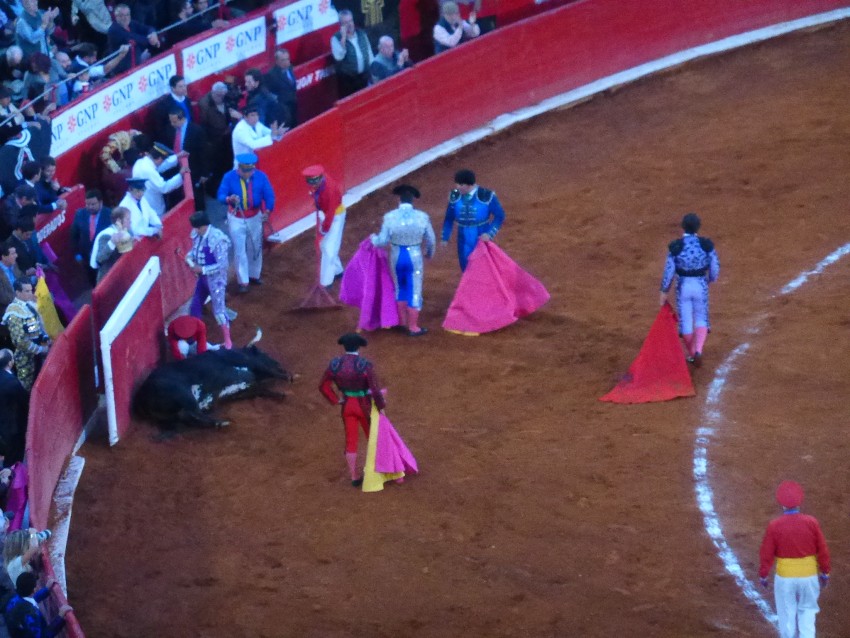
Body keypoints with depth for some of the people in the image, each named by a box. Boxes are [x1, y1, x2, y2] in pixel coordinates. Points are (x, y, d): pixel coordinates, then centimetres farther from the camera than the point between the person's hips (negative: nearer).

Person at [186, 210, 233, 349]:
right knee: (195, 307, 18)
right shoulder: (197, 235, -5)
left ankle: (228, 342, 12)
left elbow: (222, 264, -26)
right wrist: (190, 257, -8)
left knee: (218, 309, -2)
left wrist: (202, 269, -26)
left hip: (215, 279, -8)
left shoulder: (218, 239, -28)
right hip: (203, 277, 8)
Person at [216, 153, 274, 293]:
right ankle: (243, 281, 13)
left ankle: (254, 275, 39)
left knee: (255, 248, 19)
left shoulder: (261, 177, -16)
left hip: (255, 217, 2)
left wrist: (267, 211, -36)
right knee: (240, 250, 3)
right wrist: (229, 199, -46)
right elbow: (221, 195, -22)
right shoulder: (229, 177, -20)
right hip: (236, 218, -2)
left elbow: (269, 195, -18)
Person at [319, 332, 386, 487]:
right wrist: (381, 406, -6)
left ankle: (354, 476, 19)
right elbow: (375, 390, -21)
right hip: (364, 405, -3)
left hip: (347, 405, 3)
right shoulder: (365, 365, -22)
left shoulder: (335, 364, -10)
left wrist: (336, 400, 5)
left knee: (351, 440, 14)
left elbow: (324, 386, -5)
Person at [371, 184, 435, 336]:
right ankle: (413, 327, 16)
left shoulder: (390, 217, -13)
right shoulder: (422, 217, -11)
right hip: (414, 256, -1)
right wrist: (430, 253, 21)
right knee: (414, 291, 10)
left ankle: (403, 322, 34)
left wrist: (373, 238, 14)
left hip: (396, 256, 1)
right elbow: (431, 240, 0)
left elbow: (383, 240, -9)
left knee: (400, 288, 22)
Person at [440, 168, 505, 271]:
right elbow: (449, 218, 6)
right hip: (464, 242, 3)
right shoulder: (455, 196, -6)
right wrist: (445, 238, 4)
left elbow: (499, 216, -8)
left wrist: (490, 234, -19)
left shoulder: (486, 196, -16)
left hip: (482, 239, -3)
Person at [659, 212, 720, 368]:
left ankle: (692, 355, 27)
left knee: (686, 321, 15)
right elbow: (715, 268, -4)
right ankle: (698, 350, -6)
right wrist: (710, 279, 18)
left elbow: (669, 271, -11)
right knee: (701, 319, 17)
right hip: (701, 285, 1)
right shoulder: (706, 244, -11)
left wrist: (664, 291, 1)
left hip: (683, 286, -1)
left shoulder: (675, 246, -15)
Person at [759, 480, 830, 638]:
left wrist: (763, 575, 7)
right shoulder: (812, 522, -10)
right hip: (809, 575, 1)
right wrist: (825, 572, 10)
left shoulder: (774, 526, -13)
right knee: (807, 611, 16)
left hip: (785, 577, -1)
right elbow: (823, 550, -3)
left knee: (787, 614, 13)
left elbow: (766, 554, -7)